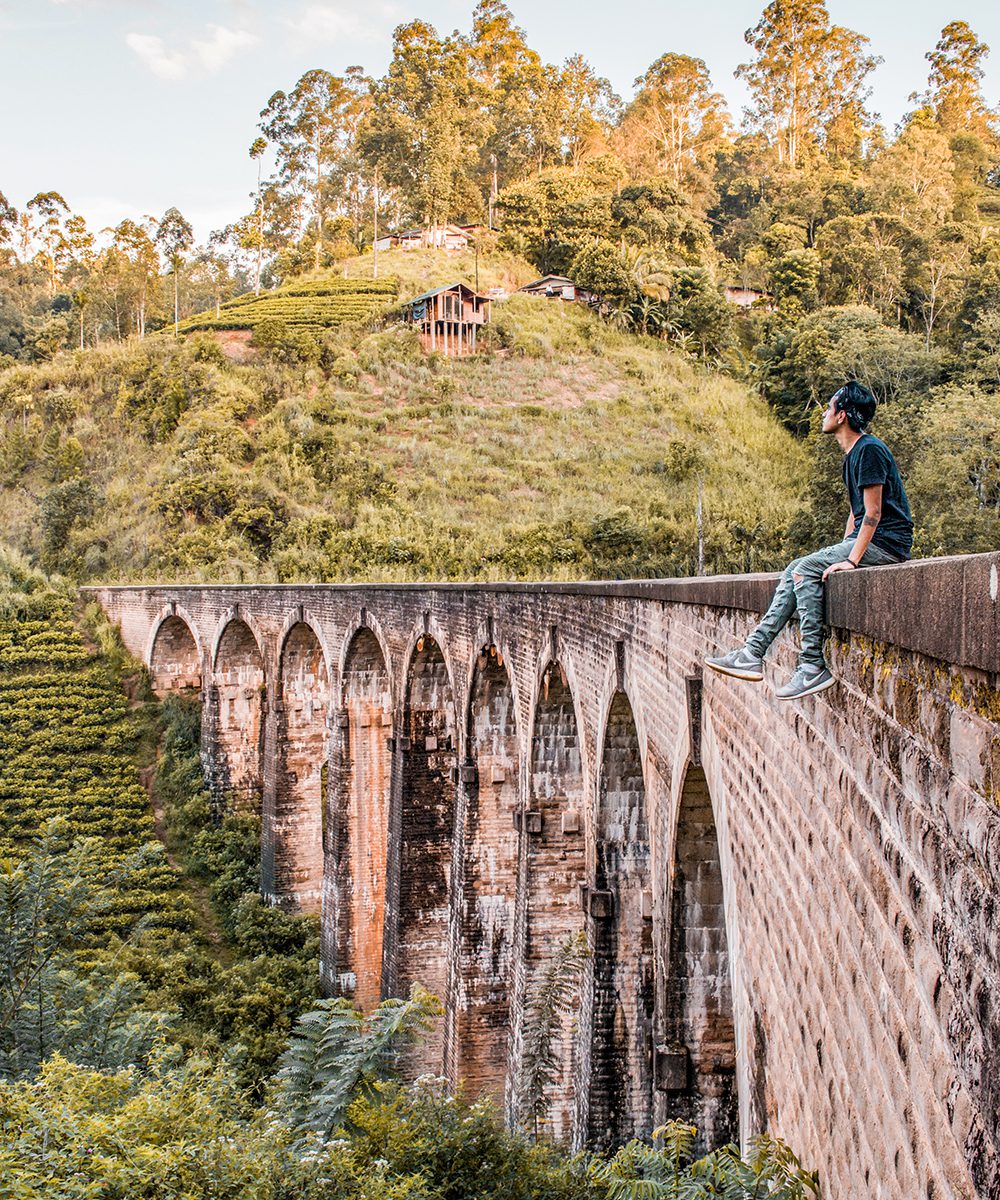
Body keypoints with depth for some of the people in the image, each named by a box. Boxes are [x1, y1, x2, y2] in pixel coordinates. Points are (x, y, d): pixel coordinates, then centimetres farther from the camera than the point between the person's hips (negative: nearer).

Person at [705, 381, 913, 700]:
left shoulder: (870, 450, -14)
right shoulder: (852, 455, 19)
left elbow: (873, 513, -18)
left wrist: (851, 560, -22)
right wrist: (840, 553, 13)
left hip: (886, 543, -10)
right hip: (865, 541, 10)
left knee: (805, 568, -21)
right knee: (794, 572, 0)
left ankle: (813, 666, -22)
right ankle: (752, 654, -6)